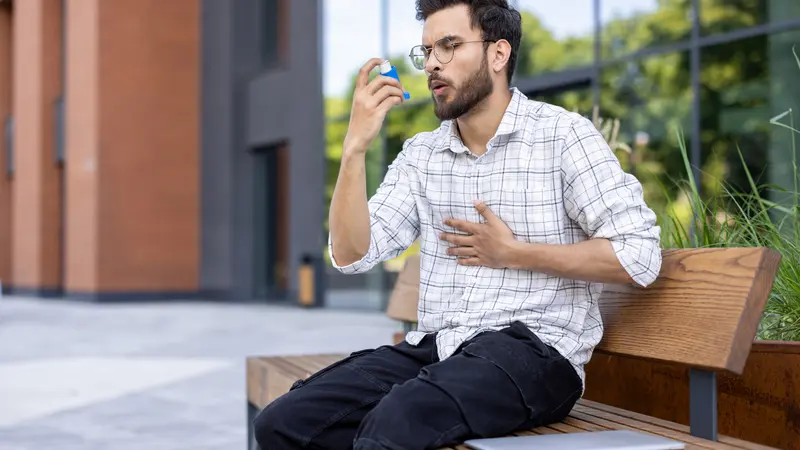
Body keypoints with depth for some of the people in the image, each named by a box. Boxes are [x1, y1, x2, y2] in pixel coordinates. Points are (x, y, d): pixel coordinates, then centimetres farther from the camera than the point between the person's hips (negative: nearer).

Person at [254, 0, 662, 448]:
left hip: (534, 350, -6)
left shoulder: (562, 135, -2)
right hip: (435, 346, 6)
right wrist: (355, 146, -6)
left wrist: (513, 253, -7)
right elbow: (352, 254, 5)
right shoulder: (422, 154, 14)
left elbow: (639, 256, -9)